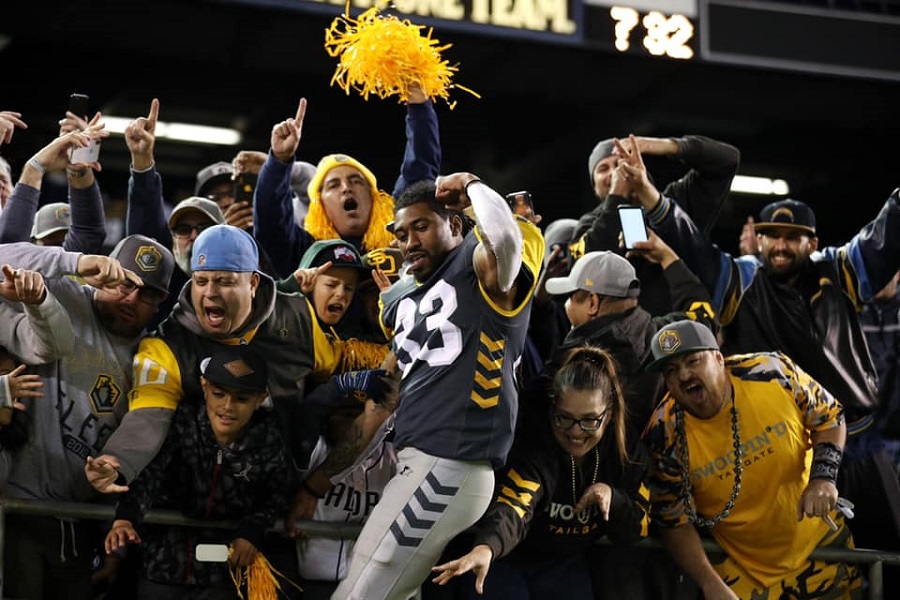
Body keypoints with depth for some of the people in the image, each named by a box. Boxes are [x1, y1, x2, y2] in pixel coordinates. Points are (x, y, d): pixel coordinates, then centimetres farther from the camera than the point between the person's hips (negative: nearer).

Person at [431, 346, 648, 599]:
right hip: (508, 560, -4)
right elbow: (512, 507, -45)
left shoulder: (627, 450, -10)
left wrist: (611, 496, -23)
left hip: (566, 564, 4)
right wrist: (486, 548, -66)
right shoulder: (532, 446, -26)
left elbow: (635, 530, -2)